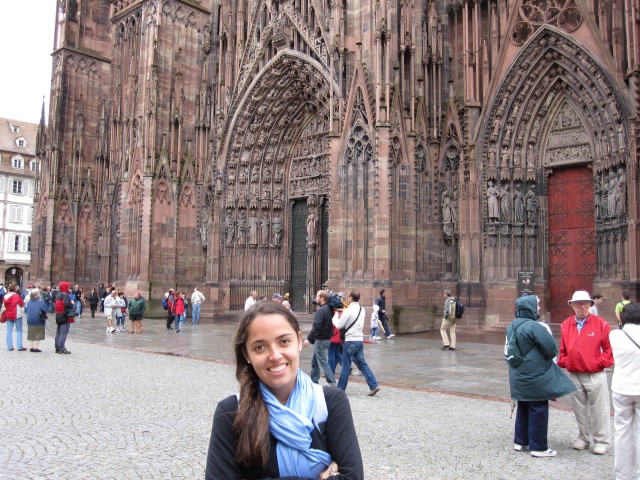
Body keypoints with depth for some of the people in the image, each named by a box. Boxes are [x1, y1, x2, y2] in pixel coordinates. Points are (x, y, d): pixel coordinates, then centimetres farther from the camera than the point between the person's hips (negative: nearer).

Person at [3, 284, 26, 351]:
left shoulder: (5, 296, 3)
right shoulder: (17, 296, -12)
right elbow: (22, 304, -3)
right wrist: (23, 301, 14)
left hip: (8, 316, 5)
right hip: (17, 316, -5)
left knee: (9, 331, 9)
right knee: (19, 331, 0)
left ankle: (9, 346, 7)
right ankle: (20, 347, -3)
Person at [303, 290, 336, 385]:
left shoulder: (321, 310, -19)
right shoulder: (329, 309, 9)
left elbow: (316, 327, -24)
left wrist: (309, 338, -19)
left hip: (320, 340, -10)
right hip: (327, 338, 10)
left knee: (323, 363, -4)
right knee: (314, 361, 19)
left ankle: (332, 384, -3)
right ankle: (313, 382, 25)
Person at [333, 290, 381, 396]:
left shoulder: (348, 310, -14)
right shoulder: (362, 310, 9)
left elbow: (338, 325, -9)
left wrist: (336, 316, 9)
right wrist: (342, 315, 17)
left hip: (351, 341, -7)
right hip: (360, 340, 7)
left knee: (346, 366, 3)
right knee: (362, 364, 10)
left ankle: (340, 388, 14)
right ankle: (374, 386, 1)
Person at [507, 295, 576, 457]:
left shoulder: (511, 327, 6)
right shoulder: (534, 327, -22)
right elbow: (551, 349, -19)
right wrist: (545, 359, 2)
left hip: (519, 377, 8)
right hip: (535, 377, -8)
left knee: (523, 409, 19)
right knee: (538, 411, 3)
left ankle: (520, 441, 28)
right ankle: (538, 447, 12)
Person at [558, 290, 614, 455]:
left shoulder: (600, 324, -7)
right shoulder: (566, 325, 4)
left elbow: (609, 348, -5)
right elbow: (563, 349, 13)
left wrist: (599, 363, -10)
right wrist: (564, 362, 1)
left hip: (595, 375, -4)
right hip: (574, 375, 4)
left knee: (598, 410, 4)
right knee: (580, 410, 15)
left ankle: (601, 441, 18)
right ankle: (583, 438, 28)